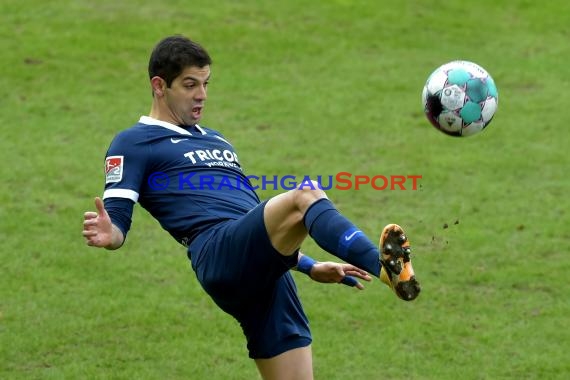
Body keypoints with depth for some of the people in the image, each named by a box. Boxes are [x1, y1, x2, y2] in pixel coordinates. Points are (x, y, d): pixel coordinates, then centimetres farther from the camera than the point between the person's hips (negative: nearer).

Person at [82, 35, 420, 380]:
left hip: (265, 271, 8)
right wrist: (107, 233, -23)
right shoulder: (134, 143, 11)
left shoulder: (216, 140, 33)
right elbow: (116, 223, 1)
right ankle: (386, 266, -57)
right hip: (218, 254, -8)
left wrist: (311, 267, 32)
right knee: (305, 197, -31)